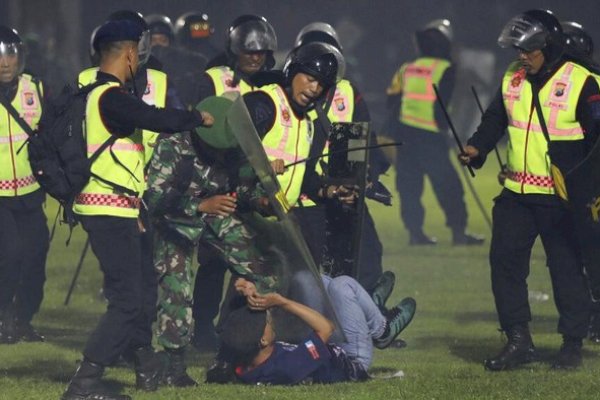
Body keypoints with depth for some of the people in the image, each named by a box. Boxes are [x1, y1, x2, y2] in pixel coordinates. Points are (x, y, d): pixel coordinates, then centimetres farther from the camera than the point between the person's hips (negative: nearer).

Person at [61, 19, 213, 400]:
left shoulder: (95, 93, 14)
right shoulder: (111, 96, -17)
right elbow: (157, 119, -27)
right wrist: (198, 118, -9)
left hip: (114, 210, 10)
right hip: (110, 210, -10)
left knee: (144, 284, 23)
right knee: (127, 300, -11)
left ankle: (147, 367, 36)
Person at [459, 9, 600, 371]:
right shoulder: (512, 80, 9)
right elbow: (495, 120, 18)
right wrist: (477, 147, -1)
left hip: (560, 196, -6)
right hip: (516, 192, 6)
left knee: (567, 268, 1)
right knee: (505, 260, 2)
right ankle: (518, 340, 10)